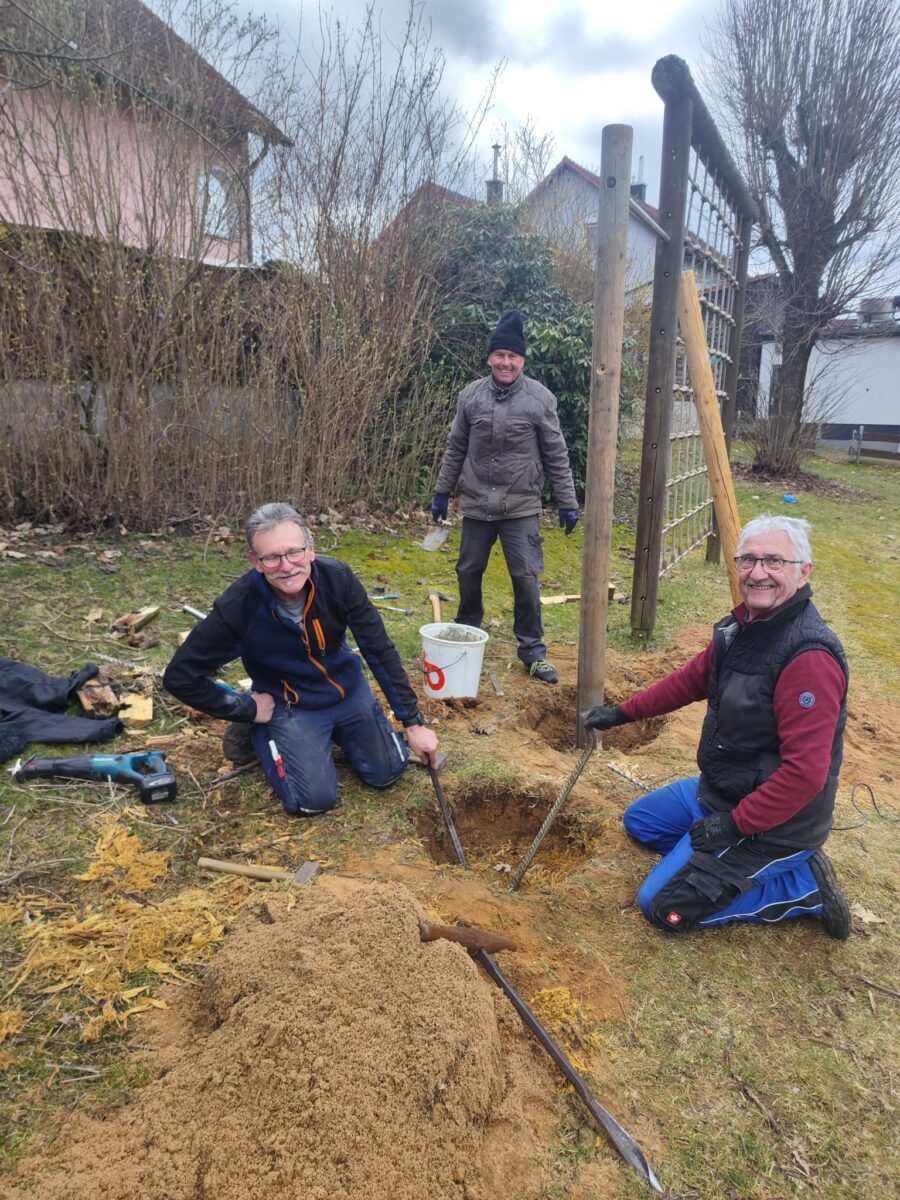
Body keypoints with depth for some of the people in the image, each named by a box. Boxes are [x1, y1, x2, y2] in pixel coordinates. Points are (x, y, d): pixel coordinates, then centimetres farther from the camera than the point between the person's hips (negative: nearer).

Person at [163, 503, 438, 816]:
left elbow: (381, 651, -15)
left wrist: (413, 722, -13)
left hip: (348, 689, 3)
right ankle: (254, 730, 11)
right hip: (291, 705, -3)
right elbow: (180, 676, -19)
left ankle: (333, 732, 30)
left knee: (387, 772, 5)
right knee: (315, 799, -12)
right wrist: (247, 709, -15)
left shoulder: (338, 578, -24)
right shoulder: (238, 606, -30)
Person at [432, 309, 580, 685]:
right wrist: (442, 492, 11)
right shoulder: (471, 395, 2)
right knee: (468, 572, 14)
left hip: (522, 507, -3)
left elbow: (556, 456, -2)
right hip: (476, 505, 3)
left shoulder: (540, 399, -5)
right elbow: (455, 449, 10)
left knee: (526, 578, -3)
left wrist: (567, 503, -2)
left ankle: (532, 650, 10)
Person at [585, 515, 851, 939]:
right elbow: (693, 677, 11)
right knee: (639, 821, 23)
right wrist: (624, 713, 13)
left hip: (769, 819, -9)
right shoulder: (745, 624, -4)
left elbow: (806, 770, -32)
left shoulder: (809, 658, -31)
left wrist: (734, 824, -24)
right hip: (718, 790, 9)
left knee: (663, 907, -4)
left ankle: (804, 887, 5)